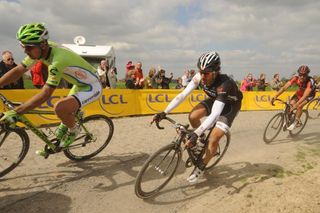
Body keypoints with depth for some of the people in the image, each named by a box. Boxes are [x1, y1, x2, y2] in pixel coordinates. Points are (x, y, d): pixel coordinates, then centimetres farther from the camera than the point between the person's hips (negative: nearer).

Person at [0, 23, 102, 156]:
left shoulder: (58, 60, -33)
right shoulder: (39, 50, -8)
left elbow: (45, 95, -32)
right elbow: (18, 71, -2)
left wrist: (15, 112, -30)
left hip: (92, 87, -9)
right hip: (80, 84, 9)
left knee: (60, 107, -27)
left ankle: (74, 130, 1)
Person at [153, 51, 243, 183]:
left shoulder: (224, 84, -41)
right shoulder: (200, 77, -25)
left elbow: (214, 115, -48)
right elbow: (183, 95, -26)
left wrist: (195, 134, -57)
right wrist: (164, 113, -35)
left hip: (230, 104, -5)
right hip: (214, 99, 5)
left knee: (214, 139, -15)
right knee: (193, 116, -20)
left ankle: (201, 167, 9)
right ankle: (201, 140, 11)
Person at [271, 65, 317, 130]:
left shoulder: (310, 81, -39)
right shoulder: (295, 78, -30)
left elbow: (305, 96, -45)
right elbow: (284, 87, -36)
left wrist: (296, 105, -56)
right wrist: (275, 96, -47)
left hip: (309, 94, -4)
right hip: (300, 92, 4)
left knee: (299, 106, -23)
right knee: (291, 103, -18)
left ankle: (295, 122, -4)